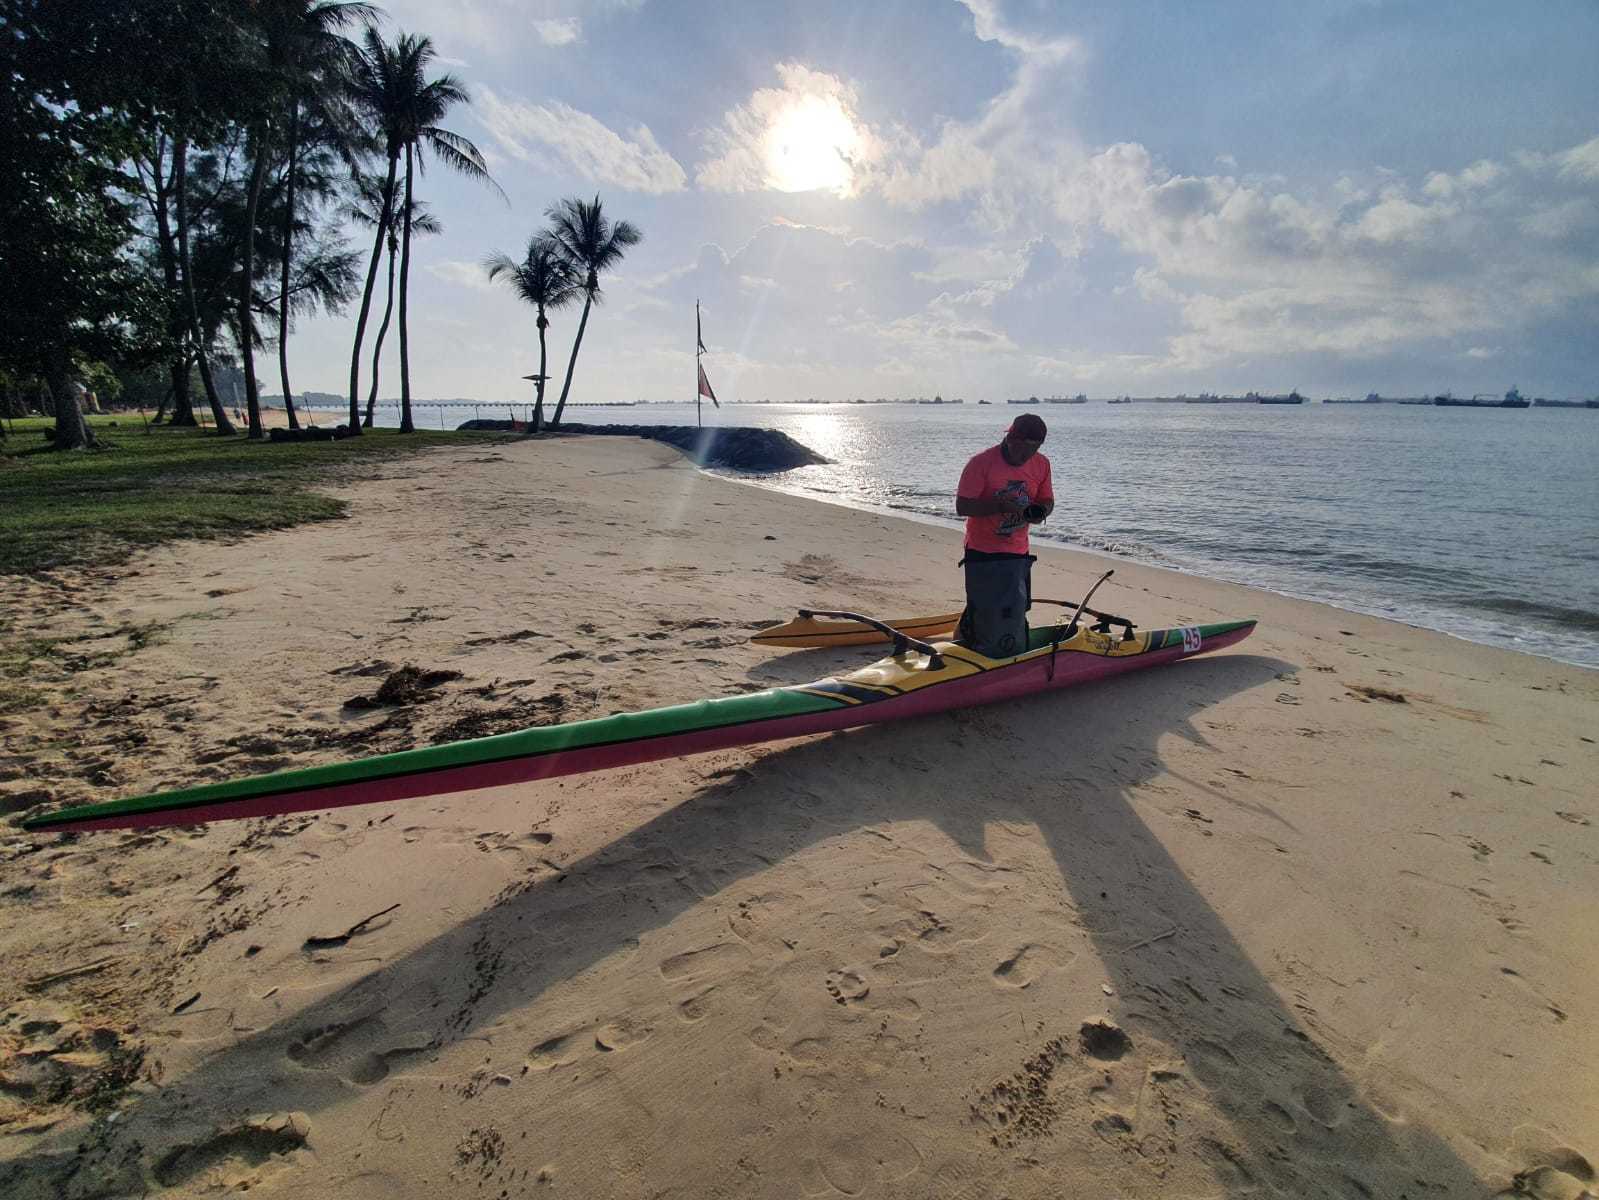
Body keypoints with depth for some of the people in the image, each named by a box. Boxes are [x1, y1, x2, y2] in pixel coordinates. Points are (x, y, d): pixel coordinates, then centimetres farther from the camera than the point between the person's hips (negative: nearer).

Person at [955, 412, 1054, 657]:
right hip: (982, 553, -5)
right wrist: (1000, 505, -28)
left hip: (1018, 554, 5)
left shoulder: (1041, 464, 1)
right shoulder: (981, 463, -14)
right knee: (983, 613, -1)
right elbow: (961, 506, -16)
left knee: (1014, 616, 11)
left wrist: (1039, 512, -11)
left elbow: (1047, 501, 13)